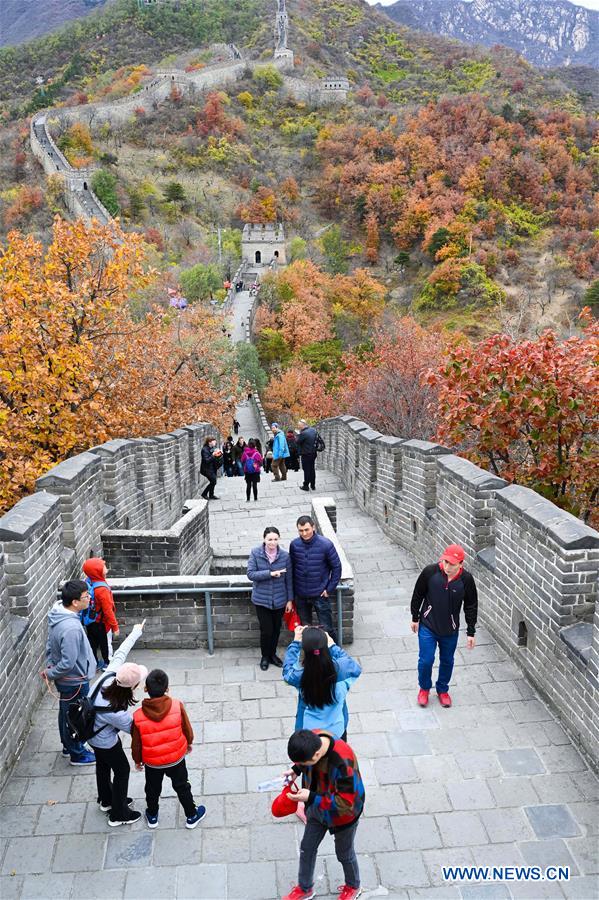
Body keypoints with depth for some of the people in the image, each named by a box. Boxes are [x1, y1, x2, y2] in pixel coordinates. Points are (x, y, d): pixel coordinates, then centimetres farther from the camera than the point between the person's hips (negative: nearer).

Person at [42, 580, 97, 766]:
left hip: (65, 679, 9)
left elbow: (51, 643, 7)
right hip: (74, 681, -9)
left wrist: (50, 666, 8)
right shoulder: (71, 628, -37)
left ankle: (68, 745, 47)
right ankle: (77, 755, 34)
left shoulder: (58, 614, -7)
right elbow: (68, 663, -32)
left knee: (66, 713, 27)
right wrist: (50, 674, -15)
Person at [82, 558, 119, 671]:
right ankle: (108, 665, 33)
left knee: (93, 642, 23)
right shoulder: (102, 589, -34)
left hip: (89, 621, 6)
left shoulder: (87, 582, -12)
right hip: (102, 623, -6)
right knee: (106, 644, 16)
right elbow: (108, 610, -27)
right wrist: (115, 626, -15)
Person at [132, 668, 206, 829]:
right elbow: (187, 730, -10)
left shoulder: (138, 716, -26)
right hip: (176, 758, 0)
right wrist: (189, 743, 12)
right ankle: (191, 816, 40)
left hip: (152, 762, 0)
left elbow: (136, 744, -10)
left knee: (153, 789, 27)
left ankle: (152, 816, 49)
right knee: (182, 786, 24)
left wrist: (137, 761, 10)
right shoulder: (177, 706, -26)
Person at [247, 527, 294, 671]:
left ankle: (272, 654, 37)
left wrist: (290, 599, 2)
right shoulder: (255, 553, -12)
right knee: (266, 630, -1)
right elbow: (250, 574, -14)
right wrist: (270, 573, -23)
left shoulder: (285, 555, -8)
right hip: (261, 599, -2)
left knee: (276, 629, 14)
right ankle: (265, 656, 24)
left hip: (279, 600, 2)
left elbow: (288, 579, -1)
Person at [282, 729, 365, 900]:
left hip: (342, 814, -6)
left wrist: (311, 798, -37)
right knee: (307, 847, 22)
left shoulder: (343, 762, -44)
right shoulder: (312, 739, -25)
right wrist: (296, 769, -15)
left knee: (344, 853, 21)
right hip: (317, 808, 6)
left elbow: (346, 803, -33)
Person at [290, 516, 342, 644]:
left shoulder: (326, 544, -15)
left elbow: (336, 567, -6)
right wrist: (293, 591, 6)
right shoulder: (294, 545, -7)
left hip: (320, 594, -3)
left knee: (326, 628, 3)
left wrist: (330, 589, -8)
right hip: (301, 595, 3)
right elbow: (291, 568, 5)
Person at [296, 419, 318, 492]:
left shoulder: (303, 433, -22)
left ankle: (306, 486, 8)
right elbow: (317, 439, 15)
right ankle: (313, 485, 22)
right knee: (312, 469, 15)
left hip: (306, 454, -8)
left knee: (306, 470, 1)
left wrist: (298, 434, -3)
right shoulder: (313, 430, 4)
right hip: (313, 453, 8)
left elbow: (297, 442, -14)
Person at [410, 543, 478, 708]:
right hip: (427, 626, -1)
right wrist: (415, 618, 2)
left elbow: (471, 606, -4)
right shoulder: (430, 572, -19)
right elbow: (418, 595, -4)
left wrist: (471, 632, 0)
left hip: (450, 630, 1)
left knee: (447, 661, 17)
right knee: (426, 660, 3)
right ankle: (424, 688, 31)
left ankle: (442, 690, 42)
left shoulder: (466, 580, -16)